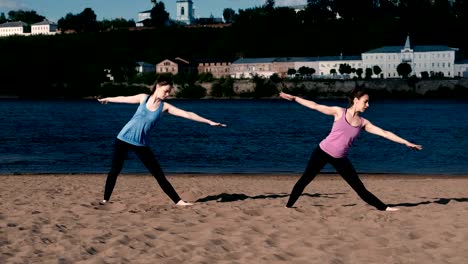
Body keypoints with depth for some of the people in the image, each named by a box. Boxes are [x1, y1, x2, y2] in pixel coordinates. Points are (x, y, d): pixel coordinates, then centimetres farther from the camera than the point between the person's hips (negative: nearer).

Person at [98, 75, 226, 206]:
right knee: (115, 170, 0)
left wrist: (209, 122, -13)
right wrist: (108, 99, 30)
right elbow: (124, 98, 14)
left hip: (141, 144, 0)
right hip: (123, 138, 0)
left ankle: (178, 201, 0)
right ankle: (105, 199, 15)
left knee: (159, 174, -3)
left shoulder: (164, 106, -4)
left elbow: (187, 114, -8)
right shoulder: (143, 98, -2)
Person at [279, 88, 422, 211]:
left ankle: (383, 208, 9)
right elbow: (315, 106, -7)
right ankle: (288, 206, 12)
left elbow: (385, 133, 0)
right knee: (305, 179, -1)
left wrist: (406, 142, -2)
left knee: (360, 188, 3)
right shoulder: (339, 112, -8)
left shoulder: (363, 123, 1)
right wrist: (294, 98, -9)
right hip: (322, 152, -3)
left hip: (340, 159, 3)